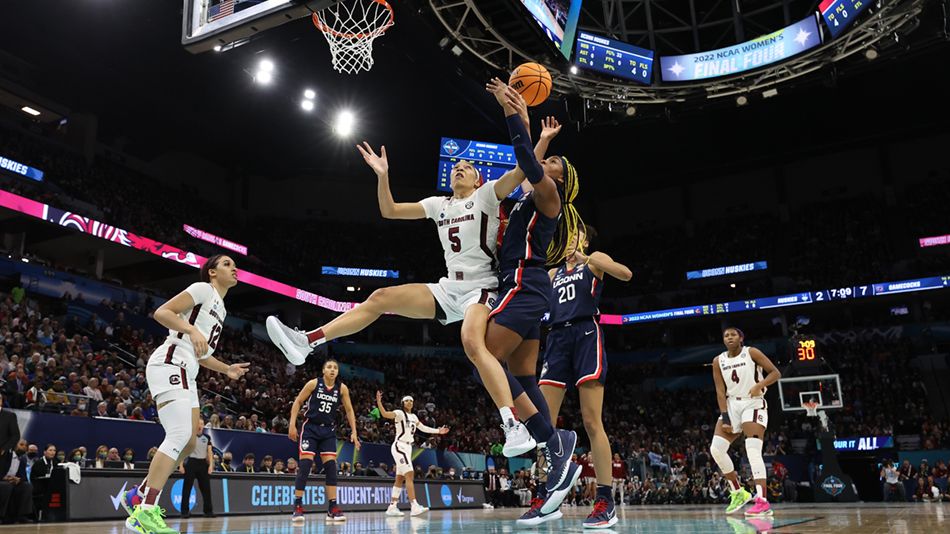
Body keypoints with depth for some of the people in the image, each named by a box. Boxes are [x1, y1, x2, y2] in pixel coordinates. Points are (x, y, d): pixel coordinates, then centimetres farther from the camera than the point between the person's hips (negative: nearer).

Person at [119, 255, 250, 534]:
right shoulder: (203, 289, -2)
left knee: (188, 443, 8)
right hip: (169, 364, -10)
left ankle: (138, 495, 18)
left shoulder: (220, 309, 25)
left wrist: (227, 369, 19)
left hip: (185, 374, 10)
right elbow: (161, 312, -14)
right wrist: (192, 330, -27)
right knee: (180, 435, -21)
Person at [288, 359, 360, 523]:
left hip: (328, 431, 3)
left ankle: (333, 508, -1)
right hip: (310, 428, -3)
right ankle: (297, 507, -4)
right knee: (305, 465, -10)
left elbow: (349, 410, 5)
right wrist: (292, 424, -9)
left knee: (331, 466, -4)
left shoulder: (342, 388, -2)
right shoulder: (313, 383, -8)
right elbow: (297, 402, -2)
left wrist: (354, 432, -1)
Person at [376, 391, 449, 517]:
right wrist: (379, 402, -37)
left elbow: (423, 428, 30)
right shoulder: (399, 413, -6)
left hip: (408, 447, 8)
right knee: (409, 474, -18)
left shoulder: (413, 416, 17)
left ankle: (392, 507, 12)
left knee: (400, 478, 8)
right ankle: (414, 506, -25)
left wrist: (438, 431, 33)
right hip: (399, 446, -8)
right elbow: (385, 414, -23)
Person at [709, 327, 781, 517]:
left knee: (753, 450, -22)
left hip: (753, 404, -5)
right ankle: (738, 492, 9)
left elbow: (776, 373, -7)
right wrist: (725, 418, -8)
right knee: (716, 449, -7)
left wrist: (760, 385, -25)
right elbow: (721, 392, 2)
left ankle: (762, 502, -26)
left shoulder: (751, 353, -5)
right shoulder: (718, 361, 5)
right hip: (732, 405, 5)